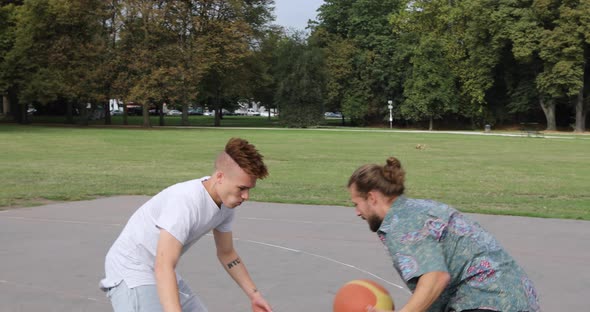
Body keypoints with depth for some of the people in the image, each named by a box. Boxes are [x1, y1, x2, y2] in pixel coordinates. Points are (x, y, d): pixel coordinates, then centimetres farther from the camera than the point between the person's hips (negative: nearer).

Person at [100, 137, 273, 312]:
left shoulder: (226, 203, -4)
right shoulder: (186, 201, -31)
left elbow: (226, 253, 13)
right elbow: (163, 267, -38)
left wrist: (254, 295, 12)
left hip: (162, 274, 9)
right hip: (131, 272, -9)